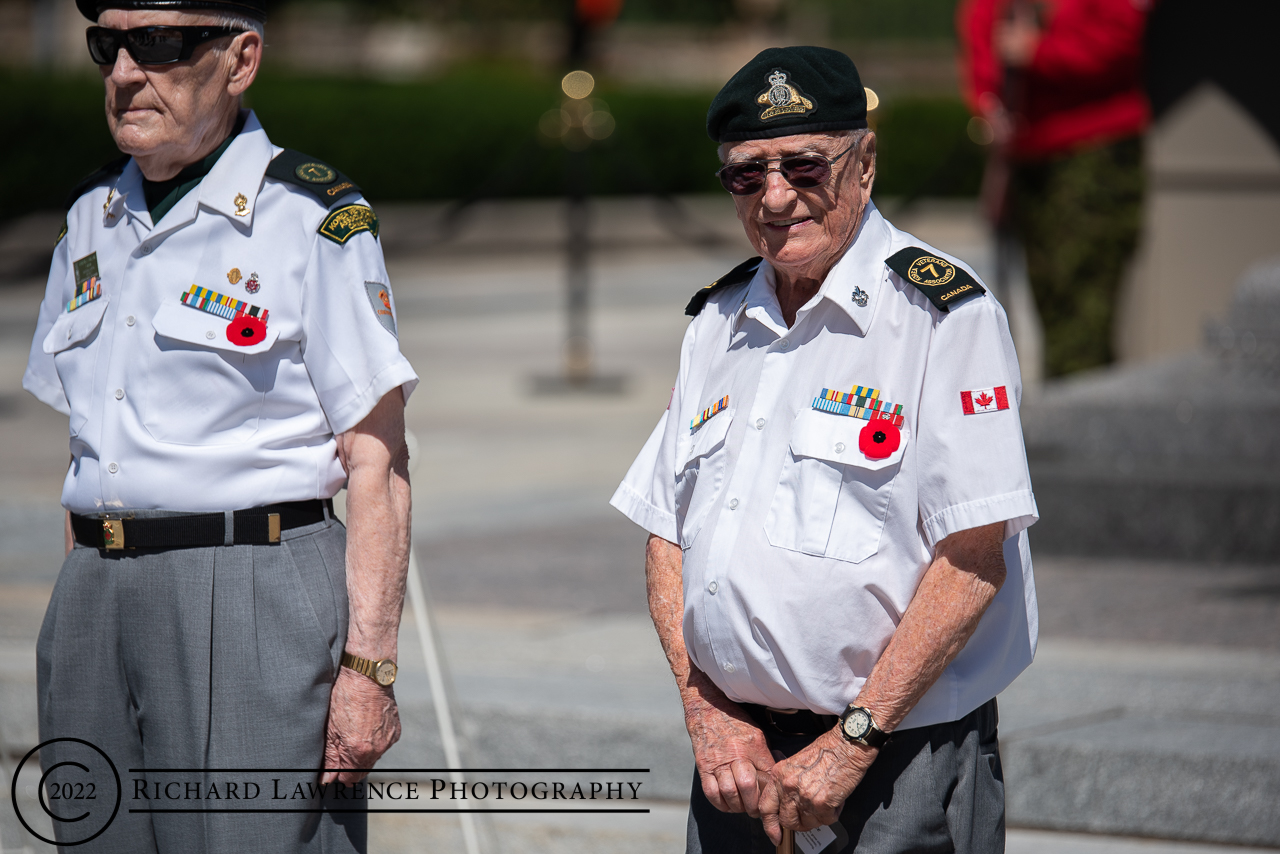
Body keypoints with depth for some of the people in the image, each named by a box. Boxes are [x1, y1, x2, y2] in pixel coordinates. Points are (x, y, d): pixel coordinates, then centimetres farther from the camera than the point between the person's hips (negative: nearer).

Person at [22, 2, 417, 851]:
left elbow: (375, 462, -10)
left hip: (253, 590, -6)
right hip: (96, 597, 6)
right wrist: (75, 631, 14)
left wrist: (368, 667, -15)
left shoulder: (317, 219, -7)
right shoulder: (92, 219, 14)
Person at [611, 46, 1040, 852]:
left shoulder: (947, 313, -9)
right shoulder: (717, 323, 11)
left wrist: (852, 743, -16)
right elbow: (667, 534, 13)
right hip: (739, 758, 5)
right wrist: (710, 716, 0)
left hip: (903, 762, -5)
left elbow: (972, 559, -15)